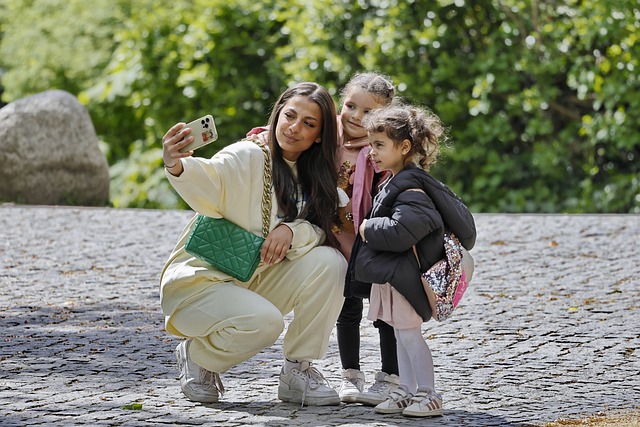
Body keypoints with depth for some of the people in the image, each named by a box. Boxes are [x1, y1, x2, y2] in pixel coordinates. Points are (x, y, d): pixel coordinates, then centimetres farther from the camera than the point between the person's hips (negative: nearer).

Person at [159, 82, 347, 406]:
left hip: (255, 283, 6)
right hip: (200, 281, -6)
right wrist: (176, 166, -61)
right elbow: (209, 182, -37)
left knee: (329, 262, -16)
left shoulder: (311, 178, 7)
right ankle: (197, 356, -1)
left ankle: (298, 371, -6)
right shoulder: (247, 157, -16)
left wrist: (291, 230, -26)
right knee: (264, 322, -34)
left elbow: (321, 231, -3)